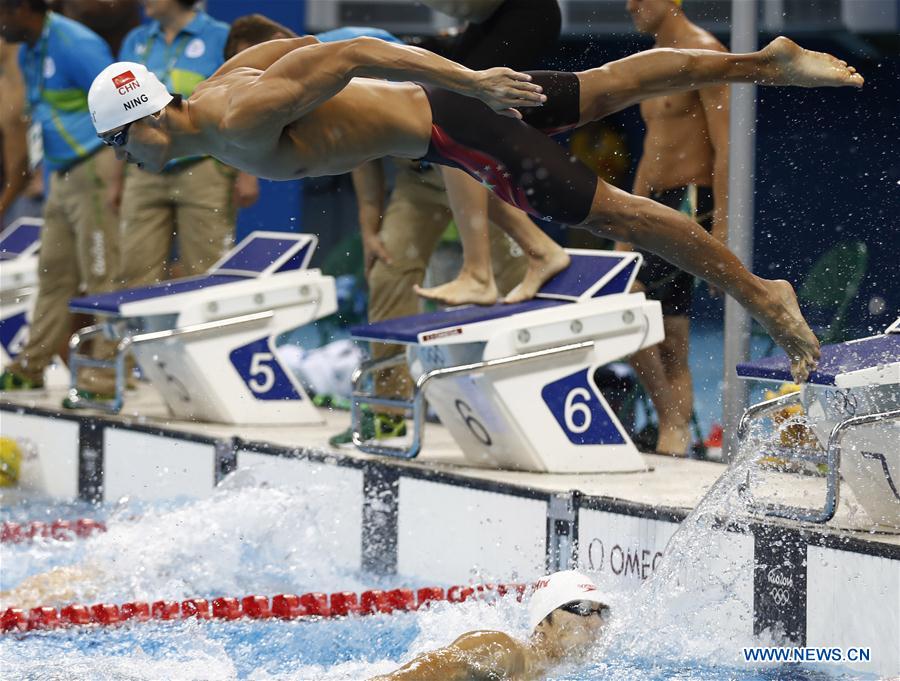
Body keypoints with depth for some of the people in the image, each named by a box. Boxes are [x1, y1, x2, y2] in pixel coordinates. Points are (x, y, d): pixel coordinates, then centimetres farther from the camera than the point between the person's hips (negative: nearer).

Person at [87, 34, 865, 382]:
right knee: (607, 88, 18)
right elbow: (290, 46, 17)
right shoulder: (216, 87, 1)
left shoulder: (241, 119, -26)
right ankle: (767, 62, 27)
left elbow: (343, 57, -32)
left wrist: (468, 78, -34)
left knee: (610, 211, -3)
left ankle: (761, 296, 3)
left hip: (445, 122, -9)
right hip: (417, 112, 9)